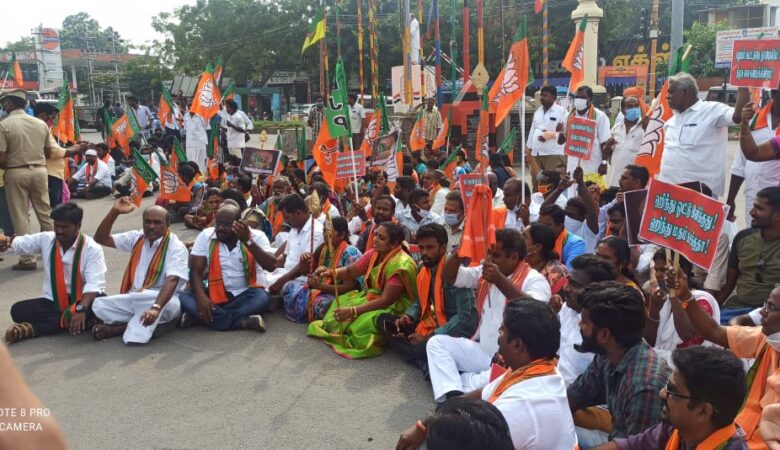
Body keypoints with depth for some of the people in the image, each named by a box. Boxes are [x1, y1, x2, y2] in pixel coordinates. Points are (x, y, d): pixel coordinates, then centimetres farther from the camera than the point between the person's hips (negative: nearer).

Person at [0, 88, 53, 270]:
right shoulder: (41, 123, 4)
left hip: (16, 173, -4)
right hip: (39, 170, 4)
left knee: (20, 217, 3)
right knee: (45, 212, 12)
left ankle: (27, 259, 6)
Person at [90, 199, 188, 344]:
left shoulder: (176, 247, -14)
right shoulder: (137, 238, 6)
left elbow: (172, 281, -28)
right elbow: (101, 238, 6)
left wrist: (156, 307, -45)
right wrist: (115, 212, -8)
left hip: (163, 301, -5)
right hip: (134, 300, 6)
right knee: (99, 305, -18)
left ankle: (117, 328, -15)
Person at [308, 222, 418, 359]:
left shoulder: (400, 265, -27)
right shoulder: (374, 253, -3)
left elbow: (386, 300, -29)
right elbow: (349, 271, 3)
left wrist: (353, 311, -33)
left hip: (395, 307, -9)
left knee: (366, 322, -32)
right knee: (340, 302, -2)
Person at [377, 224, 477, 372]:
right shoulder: (423, 269, 4)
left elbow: (465, 316, -24)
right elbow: (420, 301, 19)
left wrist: (431, 336, -25)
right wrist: (408, 317, -4)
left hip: (456, 331, -10)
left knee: (423, 348, -40)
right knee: (384, 321, 0)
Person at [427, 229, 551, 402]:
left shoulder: (534, 280, -13)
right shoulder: (485, 271, 8)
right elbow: (450, 276, 10)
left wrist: (500, 280, -41)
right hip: (482, 351, 7)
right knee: (437, 342, -9)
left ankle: (449, 383, -14)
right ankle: (452, 396, -28)